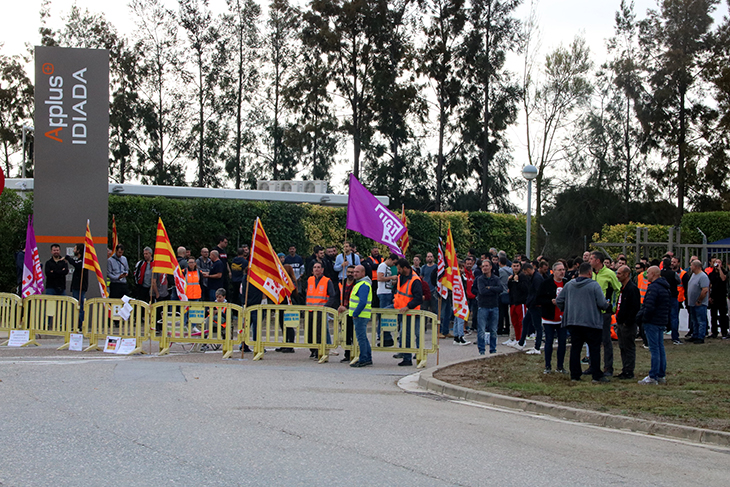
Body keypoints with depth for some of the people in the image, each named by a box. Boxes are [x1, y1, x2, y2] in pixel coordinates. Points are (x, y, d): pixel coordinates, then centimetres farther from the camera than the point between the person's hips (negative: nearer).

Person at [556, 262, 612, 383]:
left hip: (572, 322, 5)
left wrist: (566, 310, 26)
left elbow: (559, 301, 9)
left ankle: (575, 375, 10)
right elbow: (602, 303, -11)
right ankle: (597, 376, 2)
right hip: (591, 323, -4)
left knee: (575, 348, 9)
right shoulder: (594, 285, -9)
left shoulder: (568, 285, 6)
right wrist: (608, 306, 10)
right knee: (595, 349, 2)